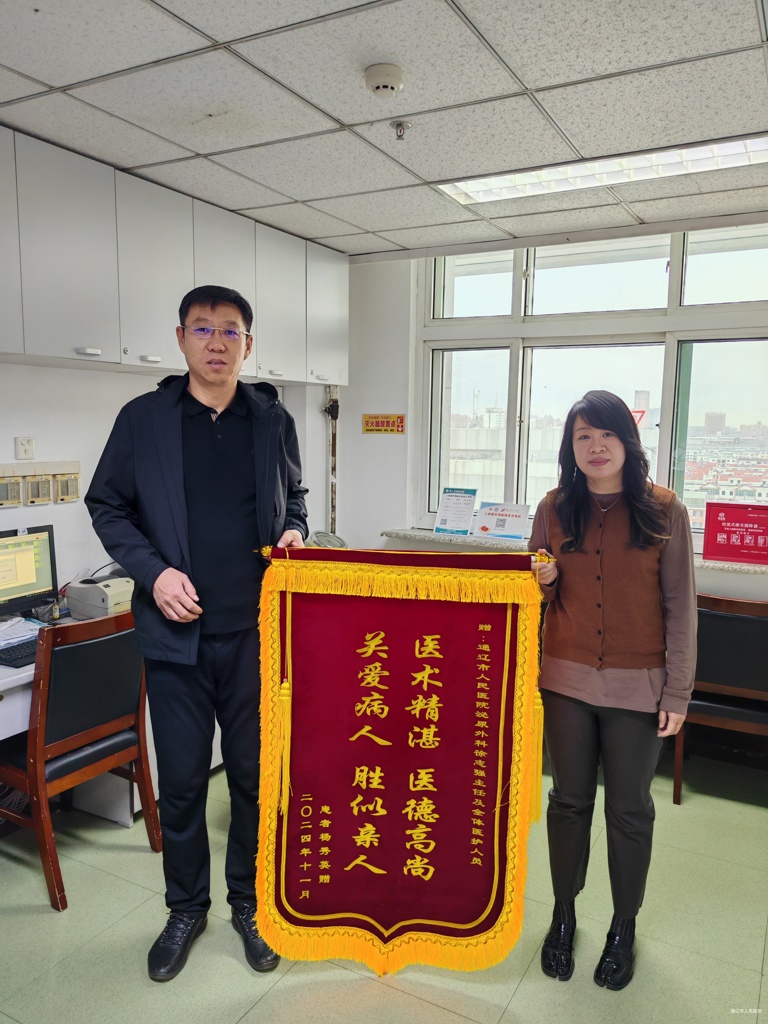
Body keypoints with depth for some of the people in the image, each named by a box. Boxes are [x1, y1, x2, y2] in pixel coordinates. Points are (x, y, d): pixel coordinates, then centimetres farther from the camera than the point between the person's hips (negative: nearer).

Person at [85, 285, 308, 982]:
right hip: (176, 631, 0)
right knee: (181, 778, 12)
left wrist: (293, 532, -5)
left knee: (254, 772, 12)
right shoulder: (143, 419, 0)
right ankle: (186, 907, 36)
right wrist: (152, 570, -10)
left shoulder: (273, 421, 5)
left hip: (255, 630, 1)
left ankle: (250, 902, 35)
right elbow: (107, 505, 5)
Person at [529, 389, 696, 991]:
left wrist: (678, 692, -6)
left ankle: (624, 928, 36)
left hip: (637, 686, -1)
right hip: (566, 679, 2)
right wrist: (542, 580, -14)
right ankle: (563, 915, 36)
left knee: (630, 808, 13)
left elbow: (680, 606, -4)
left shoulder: (664, 512, -7)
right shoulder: (555, 510, 0)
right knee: (570, 799, 15)